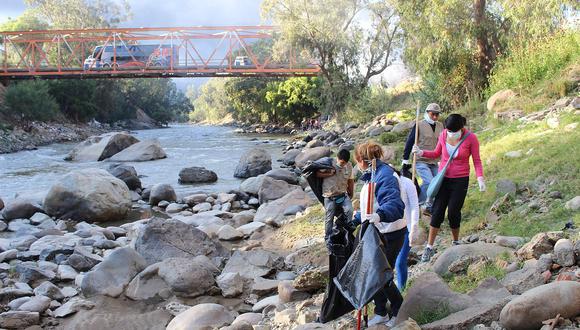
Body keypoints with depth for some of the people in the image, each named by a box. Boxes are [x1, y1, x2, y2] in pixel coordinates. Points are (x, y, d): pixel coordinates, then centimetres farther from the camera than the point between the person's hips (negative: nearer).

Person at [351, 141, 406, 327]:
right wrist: (356, 220, 32)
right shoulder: (373, 175, 9)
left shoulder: (385, 176, -23)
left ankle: (399, 311, 22)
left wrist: (380, 215, -58)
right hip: (377, 232, 10)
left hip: (390, 235, -10)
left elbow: (395, 204, -40)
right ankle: (380, 313, 31)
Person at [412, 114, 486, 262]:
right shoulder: (443, 135, -3)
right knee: (437, 211, -3)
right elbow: (437, 153, 12)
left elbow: (476, 161, -4)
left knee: (453, 212, -2)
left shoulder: (471, 138, -10)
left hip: (460, 181, -2)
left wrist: (480, 178, -18)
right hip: (443, 178, 2)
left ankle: (456, 242, 23)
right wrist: (421, 153, -5)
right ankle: (429, 247, 3)